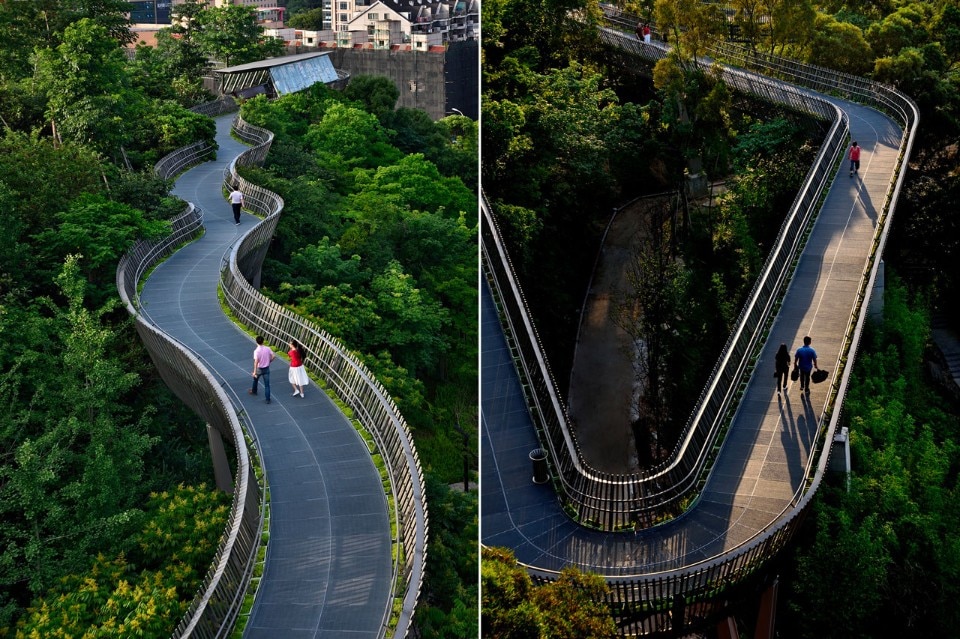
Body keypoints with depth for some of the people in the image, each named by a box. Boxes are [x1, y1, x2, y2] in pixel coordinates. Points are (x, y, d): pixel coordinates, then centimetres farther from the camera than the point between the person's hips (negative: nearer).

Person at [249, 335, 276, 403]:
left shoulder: (256, 351, -21)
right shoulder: (267, 348, -9)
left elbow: (256, 362, -25)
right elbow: (273, 356, -4)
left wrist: (254, 372, -22)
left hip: (259, 369, -2)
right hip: (266, 368, 2)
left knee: (255, 380, 28)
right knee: (267, 384, 5)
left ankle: (254, 391, 51)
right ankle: (268, 399, 2)